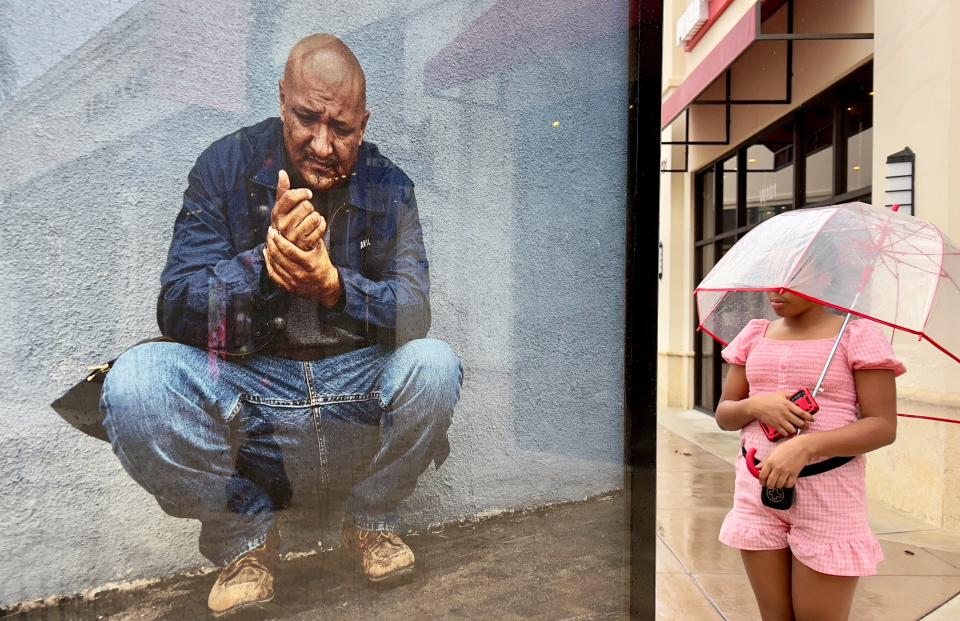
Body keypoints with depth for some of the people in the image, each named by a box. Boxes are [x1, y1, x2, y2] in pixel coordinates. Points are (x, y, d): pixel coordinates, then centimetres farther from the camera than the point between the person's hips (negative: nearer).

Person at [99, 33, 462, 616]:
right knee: (135, 378, -26)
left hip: (359, 397, 1)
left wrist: (333, 285, -31)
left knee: (434, 363, -29)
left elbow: (415, 316, -11)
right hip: (246, 395, 0)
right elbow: (176, 311, -9)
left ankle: (372, 522, 2)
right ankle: (245, 536, 0)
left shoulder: (388, 186, 0)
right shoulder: (227, 165, -2)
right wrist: (264, 262, -28)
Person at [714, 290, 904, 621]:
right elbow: (724, 414, 8)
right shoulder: (755, 334, 8)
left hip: (827, 496, -4)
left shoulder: (857, 334, -6)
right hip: (758, 488, 4)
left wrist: (805, 447, -25)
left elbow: (884, 426, -11)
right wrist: (756, 406, -14)